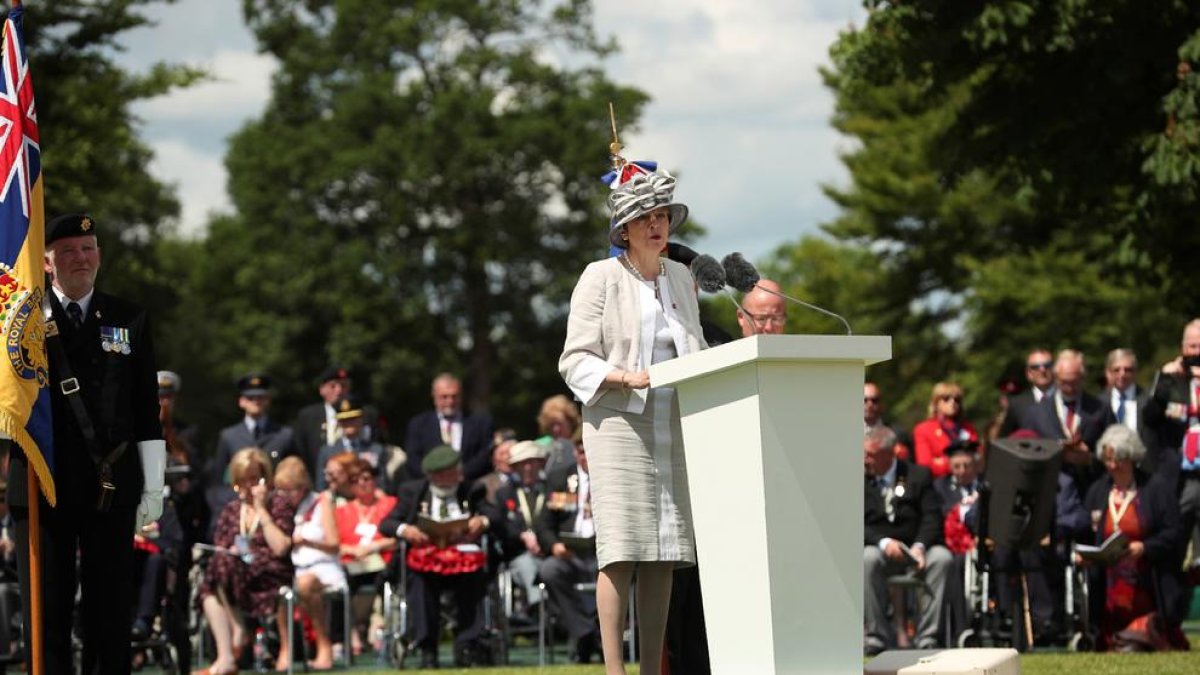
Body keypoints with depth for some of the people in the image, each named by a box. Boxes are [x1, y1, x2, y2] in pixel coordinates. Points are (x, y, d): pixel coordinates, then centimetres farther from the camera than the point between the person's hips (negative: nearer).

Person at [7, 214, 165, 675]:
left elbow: (147, 412, 10)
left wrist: (153, 486, 5)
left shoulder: (130, 320, 10)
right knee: (46, 611, 3)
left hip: (112, 486, 1)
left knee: (110, 611, 4)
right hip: (41, 483, -1)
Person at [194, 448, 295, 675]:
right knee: (209, 589, -29)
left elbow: (280, 548, -11)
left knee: (224, 565, -31)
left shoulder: (280, 504, 4)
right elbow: (220, 550, 16)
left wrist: (261, 509, -10)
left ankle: (239, 633, -18)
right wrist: (231, 551, -8)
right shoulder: (231, 510, 18)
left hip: (272, 574, -5)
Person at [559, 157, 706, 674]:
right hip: (619, 424, -5)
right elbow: (576, 360, -3)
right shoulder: (601, 278, 0)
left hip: (674, 428, 5)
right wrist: (627, 377, -19)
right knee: (622, 551, -11)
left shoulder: (680, 277, 15)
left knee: (664, 554, 2)